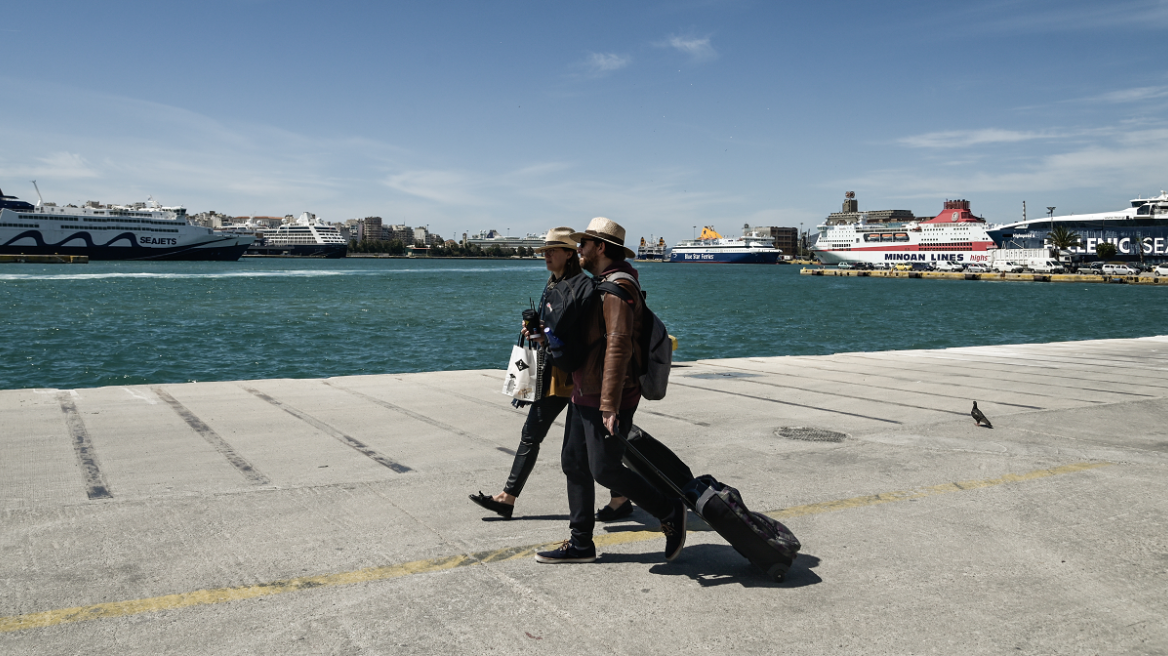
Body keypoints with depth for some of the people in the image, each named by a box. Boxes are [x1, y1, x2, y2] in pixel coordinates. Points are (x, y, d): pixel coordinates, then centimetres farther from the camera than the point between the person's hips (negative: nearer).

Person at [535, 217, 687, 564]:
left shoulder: (618, 288, -18)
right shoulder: (600, 284, 16)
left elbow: (618, 346, -28)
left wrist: (610, 405, -33)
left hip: (606, 400, -10)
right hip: (584, 395, 10)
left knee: (605, 469, -7)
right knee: (574, 464, 11)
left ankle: (670, 512, 11)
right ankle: (580, 543, 20)